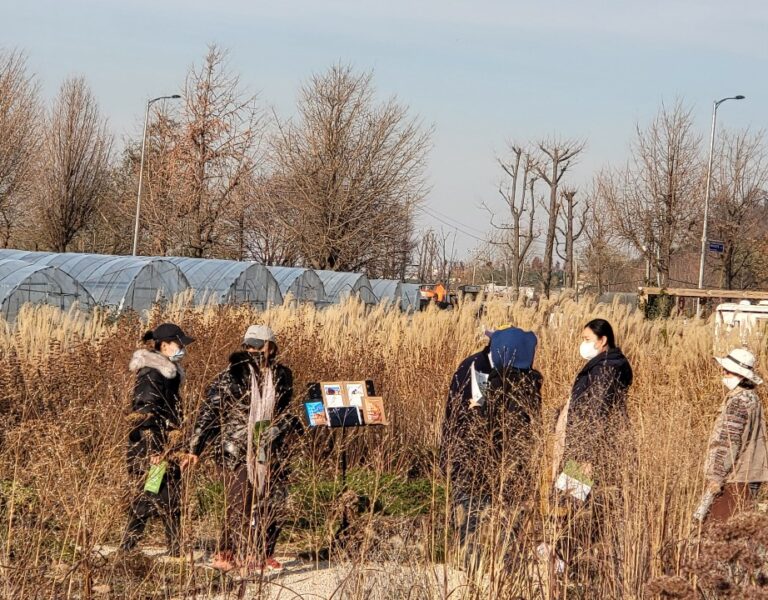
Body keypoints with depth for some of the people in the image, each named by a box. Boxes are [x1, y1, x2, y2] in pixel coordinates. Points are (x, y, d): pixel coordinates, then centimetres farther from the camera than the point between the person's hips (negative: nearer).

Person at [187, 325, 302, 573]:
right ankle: (227, 555, 0)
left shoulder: (282, 376, 9)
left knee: (272, 504, 6)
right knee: (240, 505, -10)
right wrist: (195, 449, -13)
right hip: (236, 452, -4)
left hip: (271, 452, 5)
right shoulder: (231, 376, -5)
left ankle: (263, 555, 20)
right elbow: (209, 412, -7)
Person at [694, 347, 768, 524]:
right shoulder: (752, 398, 15)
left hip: (734, 478, -10)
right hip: (751, 478, 10)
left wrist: (716, 477, -19)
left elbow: (728, 442, -20)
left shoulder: (738, 401, -16)